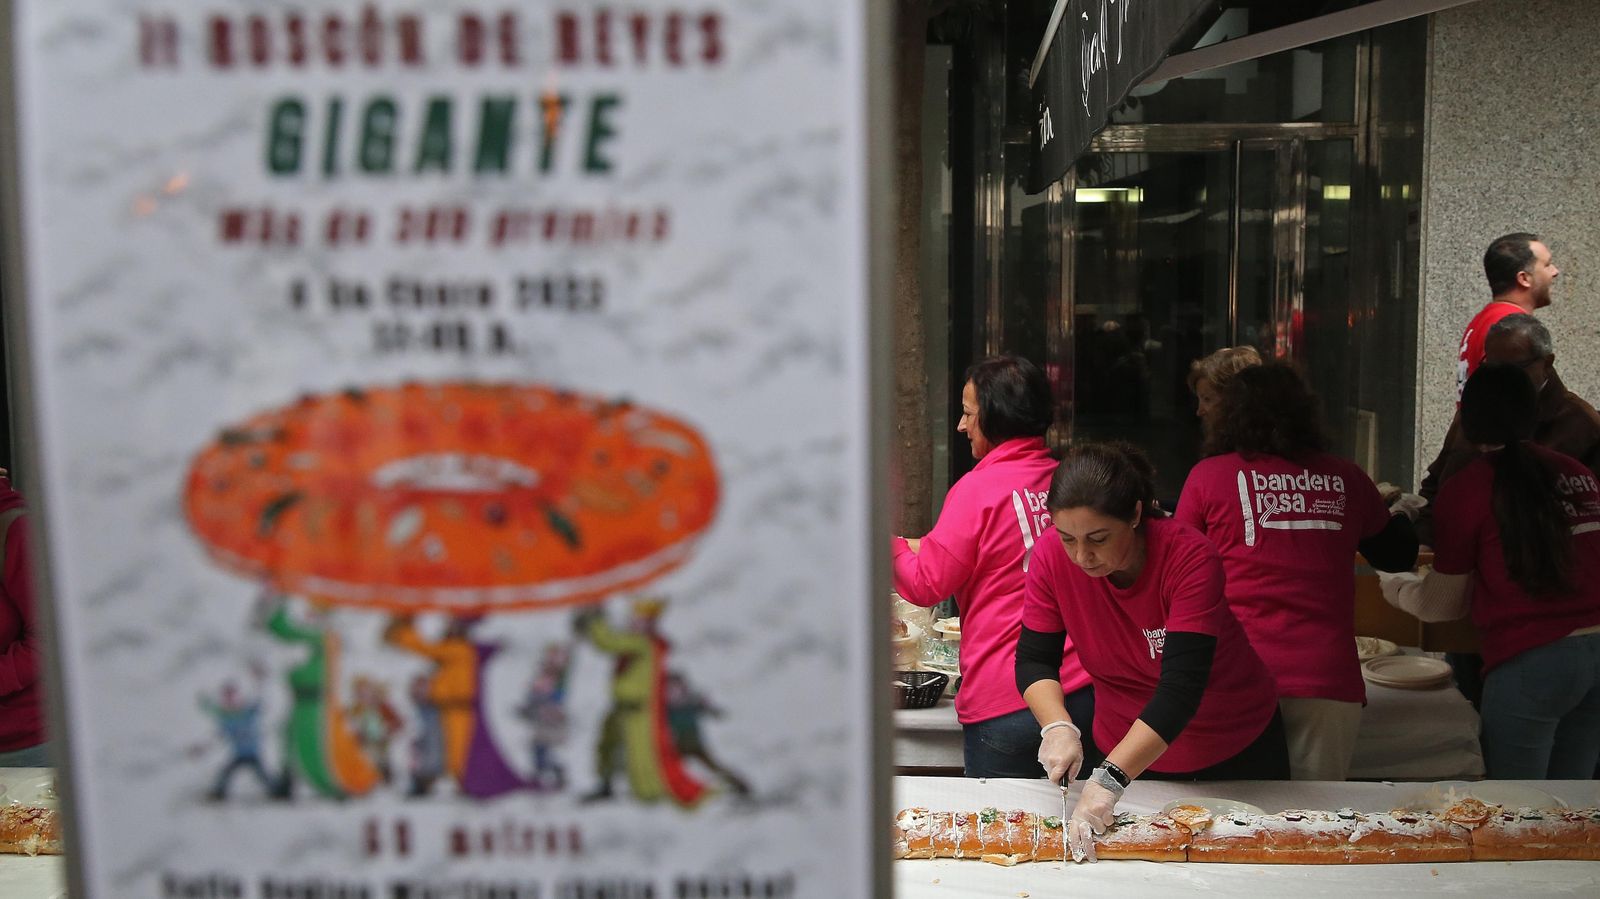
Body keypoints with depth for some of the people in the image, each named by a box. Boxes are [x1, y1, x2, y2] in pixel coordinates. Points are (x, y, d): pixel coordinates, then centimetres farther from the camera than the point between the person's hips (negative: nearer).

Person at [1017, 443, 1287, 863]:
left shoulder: (1190, 557, -33)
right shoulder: (1052, 557, -22)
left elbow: (1181, 687, -39)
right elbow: (1033, 660, -14)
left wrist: (1108, 780, -48)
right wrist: (1057, 727, -34)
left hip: (1237, 747, -2)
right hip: (1121, 746, 2)